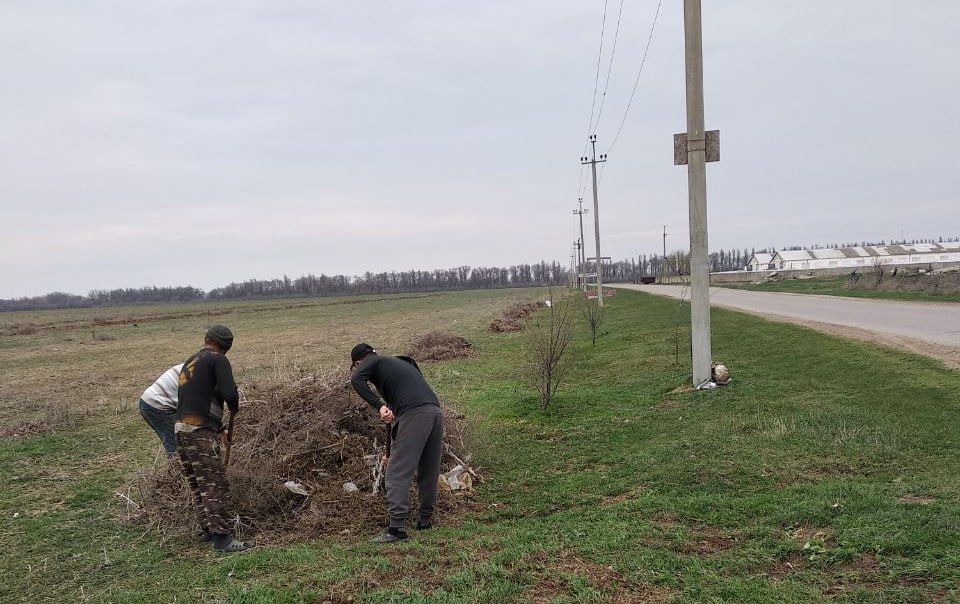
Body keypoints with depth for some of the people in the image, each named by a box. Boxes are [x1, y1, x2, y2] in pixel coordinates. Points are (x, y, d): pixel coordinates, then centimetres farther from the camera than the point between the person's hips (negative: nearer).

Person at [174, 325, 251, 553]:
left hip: (181, 428, 9)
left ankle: (208, 530, 22)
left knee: (198, 484, 15)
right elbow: (229, 393, -17)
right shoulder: (217, 360, -3)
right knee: (215, 484, -9)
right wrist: (235, 408, 7)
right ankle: (220, 537, -11)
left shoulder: (189, 363, 24)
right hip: (199, 431, -9)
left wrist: (219, 429, 38)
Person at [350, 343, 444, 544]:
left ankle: (397, 527, -7)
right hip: (436, 411, 8)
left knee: (398, 472, -4)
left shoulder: (374, 362, 12)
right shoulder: (402, 362, 34)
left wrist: (378, 405, -12)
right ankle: (426, 519, 27)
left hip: (414, 414, -8)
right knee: (429, 471, 17)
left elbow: (356, 379, -10)